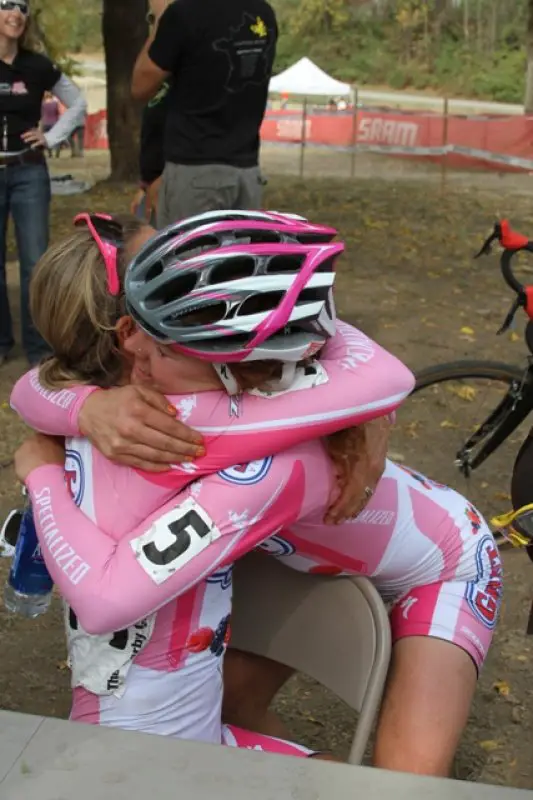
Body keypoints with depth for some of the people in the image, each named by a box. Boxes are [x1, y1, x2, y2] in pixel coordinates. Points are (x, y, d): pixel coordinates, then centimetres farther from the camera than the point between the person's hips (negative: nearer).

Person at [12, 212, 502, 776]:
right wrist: (94, 406, -44)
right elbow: (32, 389, -21)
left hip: (443, 565, -6)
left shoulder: (270, 462, -46)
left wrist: (42, 471, -35)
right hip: (336, 552, 6)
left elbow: (107, 598, -52)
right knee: (228, 695, 3)